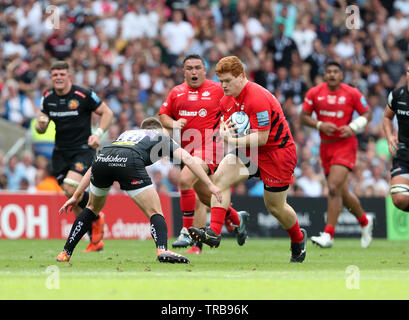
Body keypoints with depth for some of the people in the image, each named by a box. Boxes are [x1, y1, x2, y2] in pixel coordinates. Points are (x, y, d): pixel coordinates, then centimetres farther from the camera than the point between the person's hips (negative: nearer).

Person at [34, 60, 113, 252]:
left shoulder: (84, 95, -12)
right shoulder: (47, 98, 3)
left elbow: (107, 113, -2)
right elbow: (40, 128, 11)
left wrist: (98, 134, -16)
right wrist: (41, 125, -13)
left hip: (83, 149, -5)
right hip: (60, 152, 5)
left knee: (71, 189, -23)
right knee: (71, 197, 2)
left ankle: (96, 219, 4)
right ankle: (96, 240, 14)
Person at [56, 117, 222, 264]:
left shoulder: (125, 135, 43)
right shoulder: (162, 137, 33)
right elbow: (188, 159, 16)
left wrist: (76, 196, 44)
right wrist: (210, 185, 15)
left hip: (102, 156, 4)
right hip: (129, 163, -4)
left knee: (93, 208, 29)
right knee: (155, 213, 4)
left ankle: (65, 253, 27)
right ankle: (162, 250, -23)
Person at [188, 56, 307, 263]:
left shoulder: (258, 98, -25)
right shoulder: (227, 100, 2)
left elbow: (261, 138, -27)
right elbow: (225, 125, 10)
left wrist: (234, 141, -30)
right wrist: (225, 131, -14)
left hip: (277, 151, -7)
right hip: (250, 152, 7)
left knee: (275, 207, 4)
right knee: (220, 177, -18)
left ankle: (298, 240, 35)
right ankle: (214, 233, -26)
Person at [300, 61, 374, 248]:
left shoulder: (352, 94, -4)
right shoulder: (314, 93, 3)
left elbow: (367, 114, 5)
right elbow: (303, 117, 6)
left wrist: (352, 128, -12)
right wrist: (320, 125, -12)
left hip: (345, 145, -4)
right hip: (326, 146, 4)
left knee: (334, 188, -19)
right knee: (343, 194, 10)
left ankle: (328, 235, -17)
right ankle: (365, 221, 36)